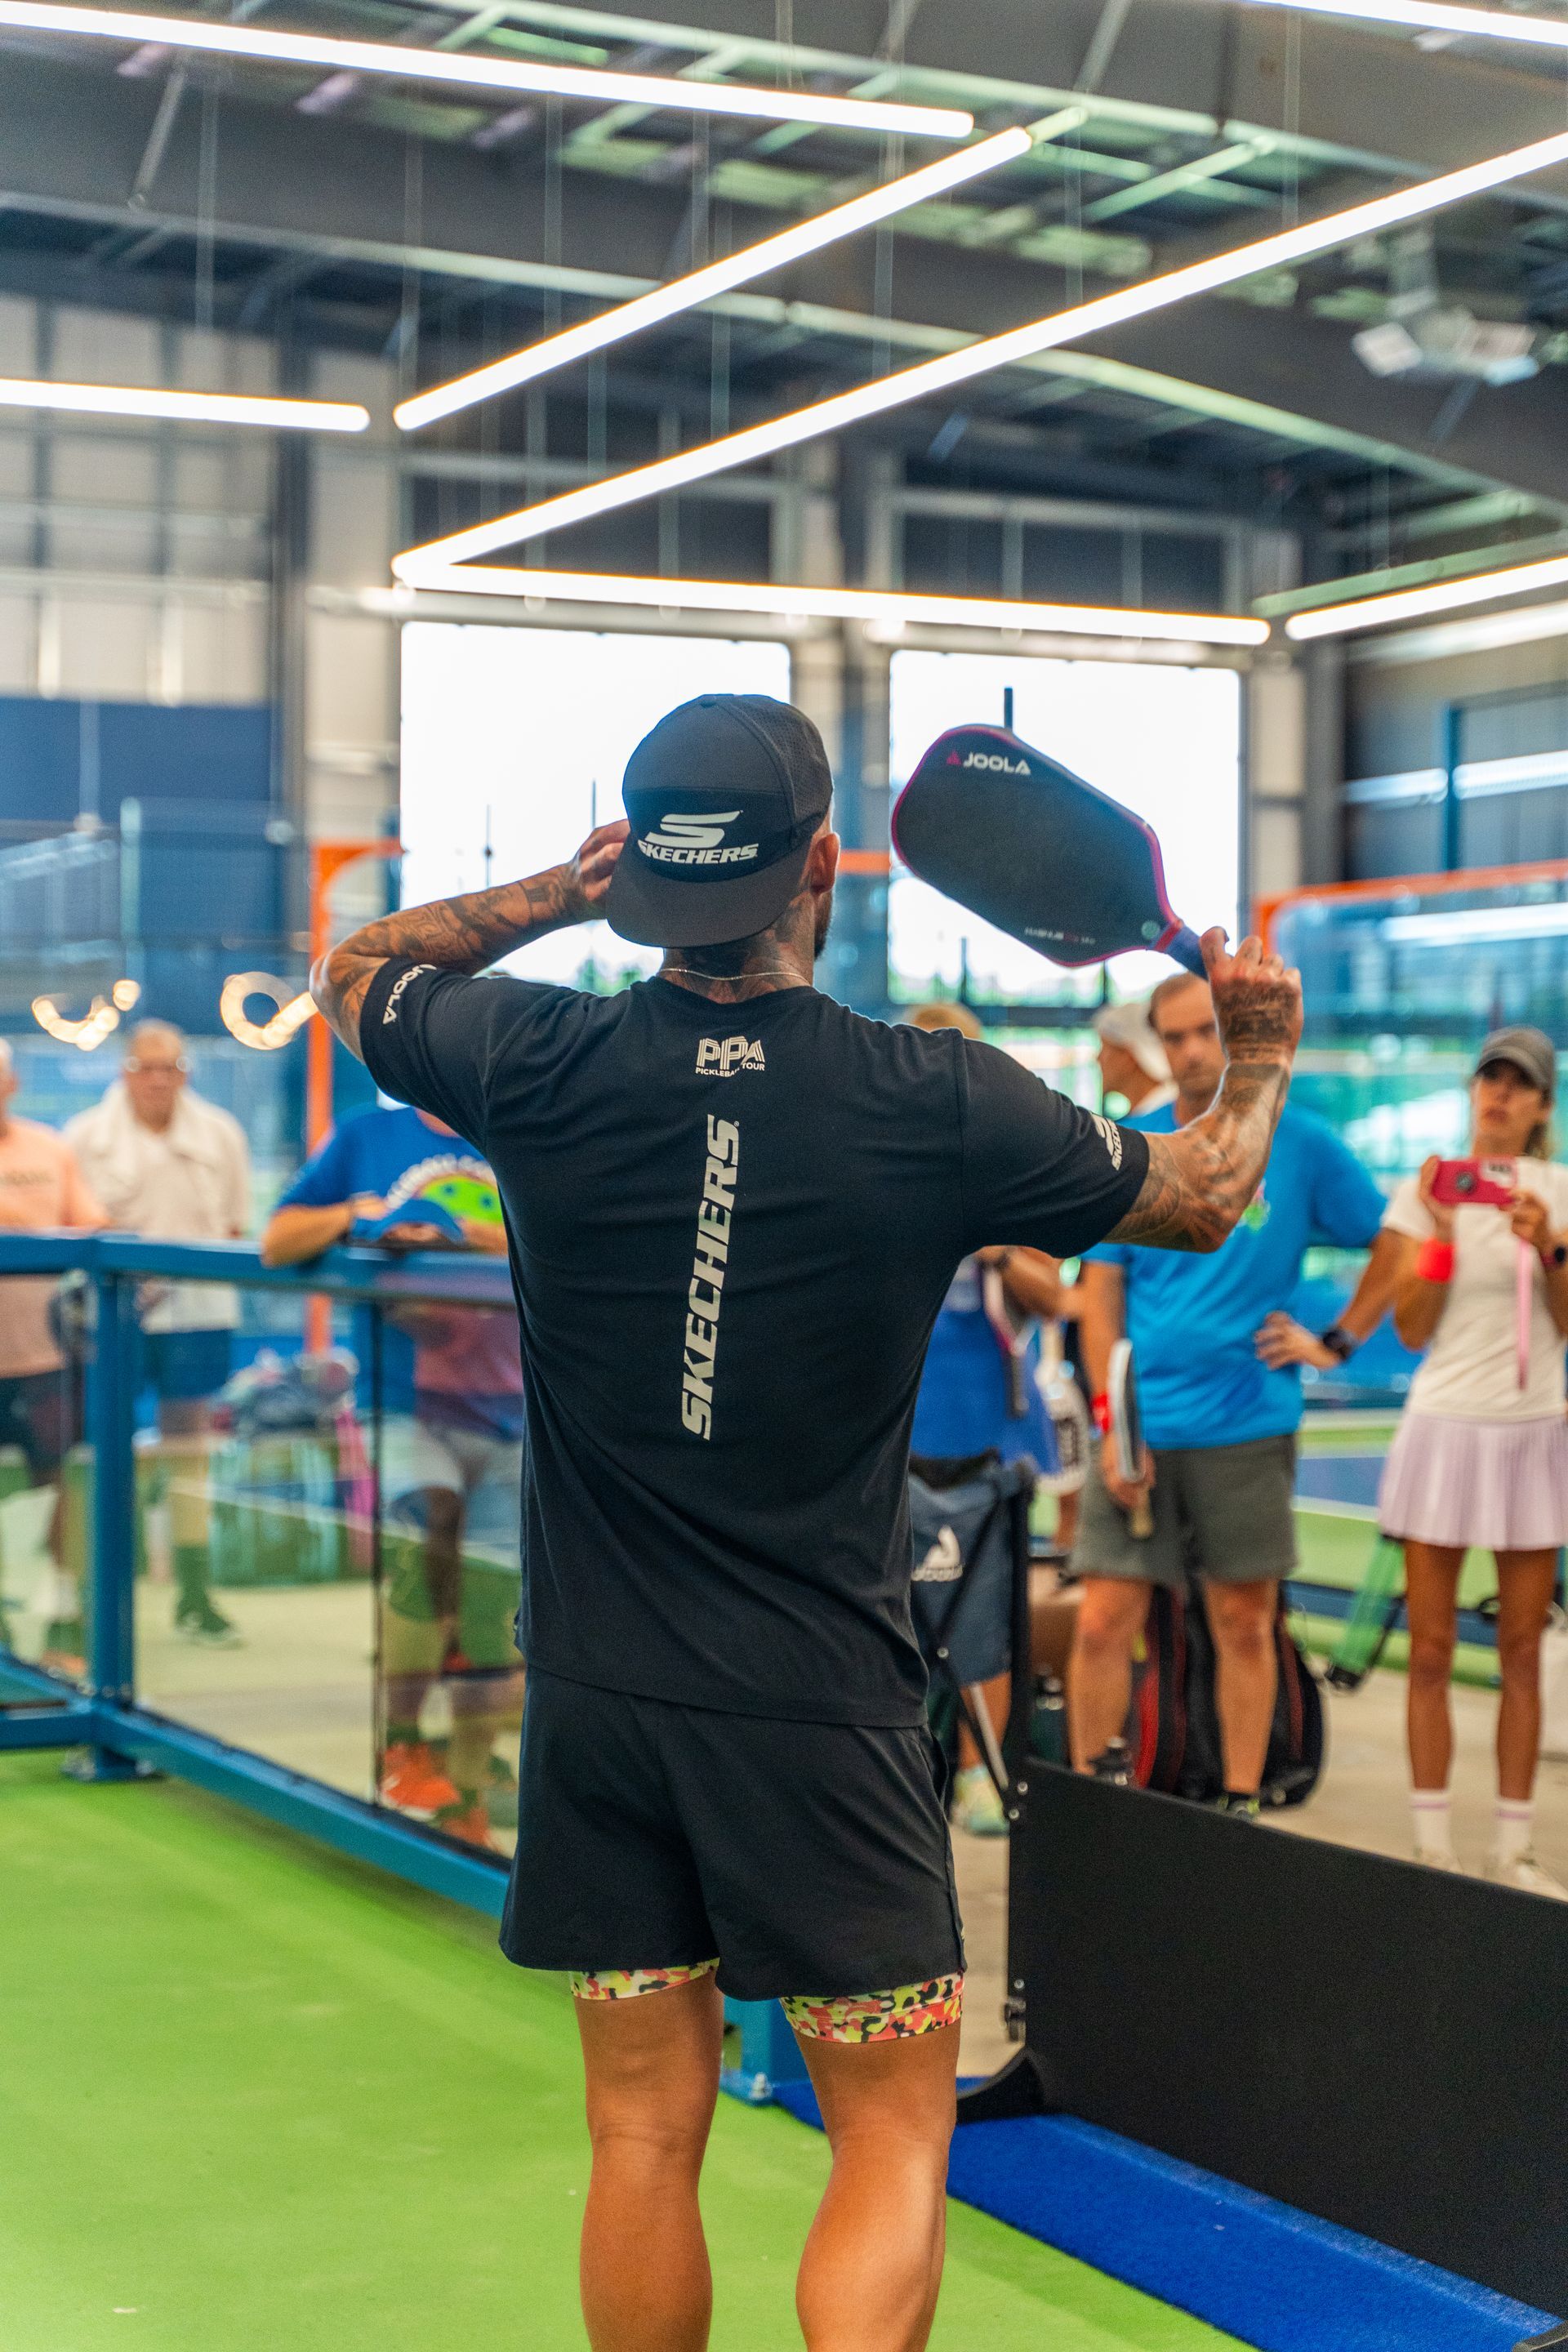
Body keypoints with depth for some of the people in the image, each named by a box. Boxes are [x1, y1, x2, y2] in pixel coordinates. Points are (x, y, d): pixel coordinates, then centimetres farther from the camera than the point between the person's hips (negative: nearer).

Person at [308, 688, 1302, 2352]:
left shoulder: (540, 1065, -8)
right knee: (894, 2147, 6)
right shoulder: (937, 1105, -11)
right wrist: (1261, 1055, 27)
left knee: (645, 2139, 11)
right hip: (826, 1716, -2)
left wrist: (555, 893, 12)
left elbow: (354, 969, 15)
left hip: (600, 1701, 3)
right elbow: (1202, 1198, 8)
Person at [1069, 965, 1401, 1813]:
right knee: (1102, 1623, -2)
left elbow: (1392, 1252, 10)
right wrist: (1111, 1425, -5)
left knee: (1245, 1626, 6)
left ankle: (1241, 1806, 15)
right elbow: (1101, 1294, 3)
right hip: (1141, 1431, 1)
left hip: (1247, 1429, -1)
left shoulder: (1300, 1142, 1)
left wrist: (1333, 1343, 1)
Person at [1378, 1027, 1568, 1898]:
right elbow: (1411, 1331, -2)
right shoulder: (1426, 1189, 1)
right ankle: (1433, 1848, 6)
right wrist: (1441, 1233, -13)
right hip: (1445, 1427, -1)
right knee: (1430, 1653, 0)